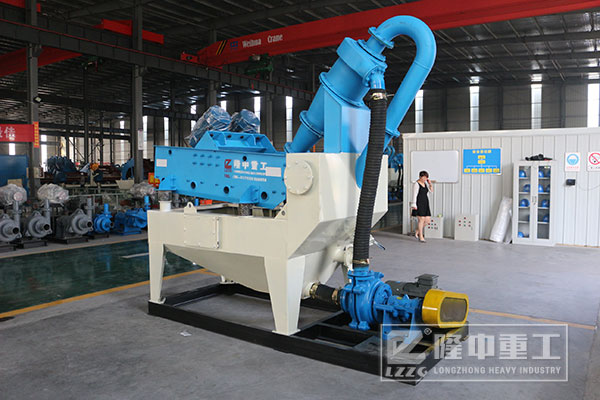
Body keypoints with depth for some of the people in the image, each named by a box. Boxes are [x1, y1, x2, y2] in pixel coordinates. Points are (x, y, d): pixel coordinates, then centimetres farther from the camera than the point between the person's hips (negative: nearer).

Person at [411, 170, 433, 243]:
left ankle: (417, 232, 23)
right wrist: (414, 205, -17)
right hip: (419, 204, -8)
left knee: (428, 220, 5)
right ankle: (421, 237, 4)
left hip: (425, 204, 8)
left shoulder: (425, 183, 12)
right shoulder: (416, 184, -10)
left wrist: (430, 184, 2)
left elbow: (431, 191, 19)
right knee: (421, 220, -7)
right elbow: (414, 195, -13)